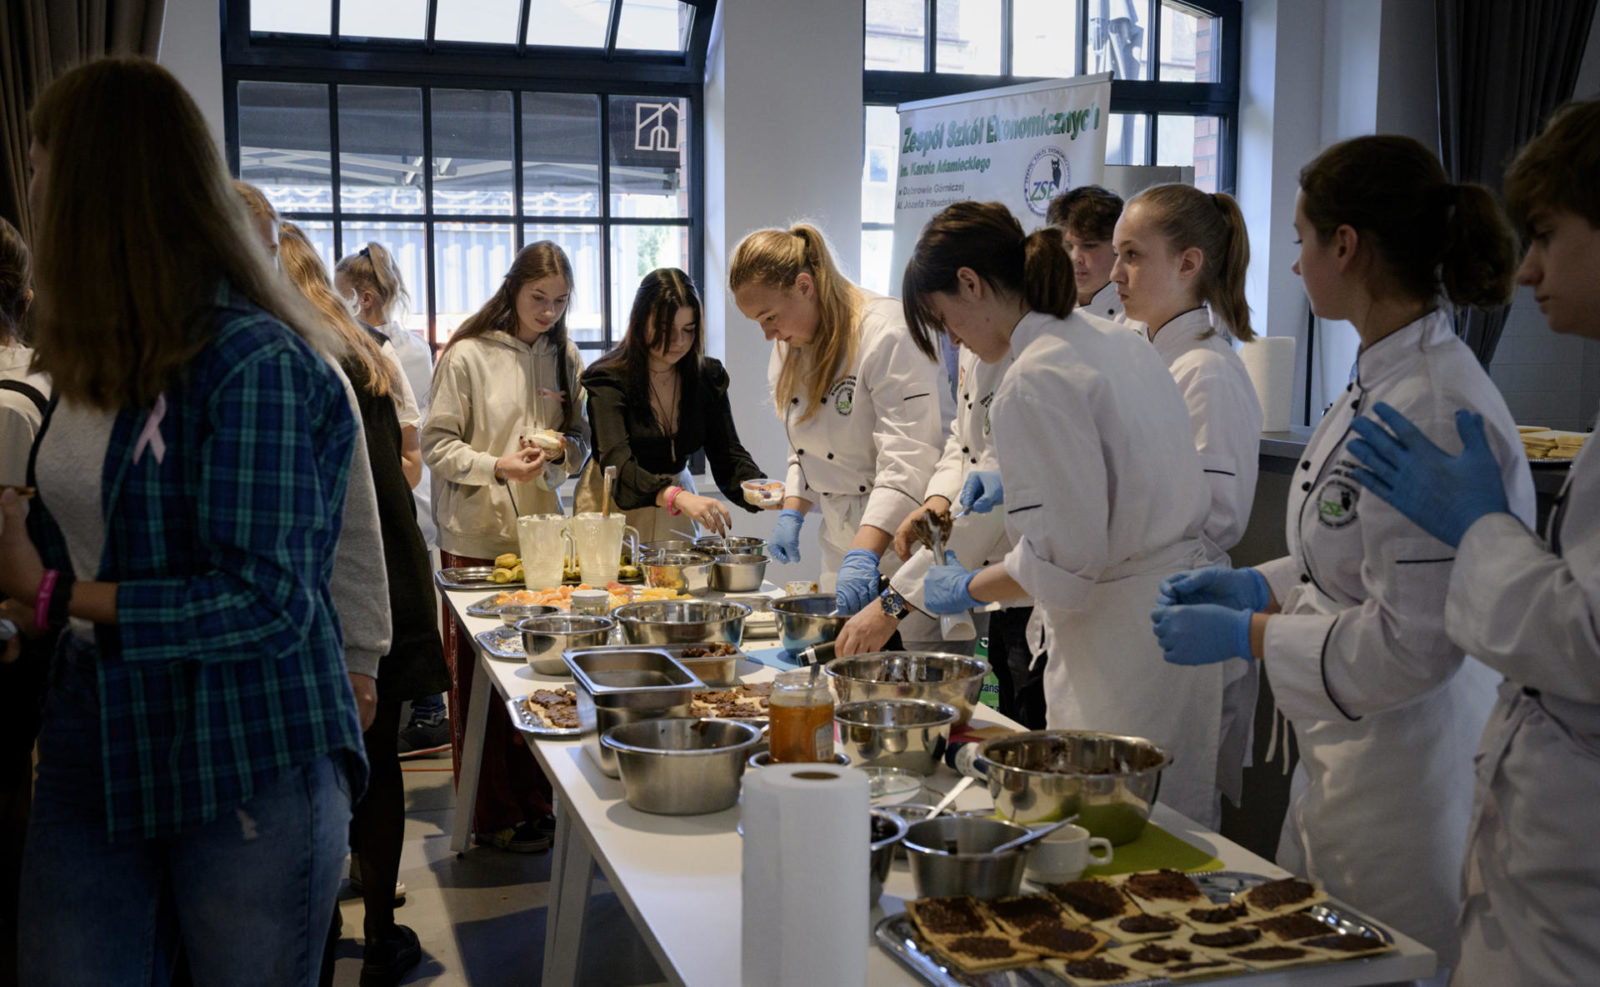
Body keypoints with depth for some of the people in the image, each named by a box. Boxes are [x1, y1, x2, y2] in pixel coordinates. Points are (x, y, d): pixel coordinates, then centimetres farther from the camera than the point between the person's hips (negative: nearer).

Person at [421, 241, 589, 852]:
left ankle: (539, 800, 18)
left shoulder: (564, 358, 10)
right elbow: (437, 444, -6)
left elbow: (582, 445, 15)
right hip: (478, 537, -4)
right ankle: (495, 816, 11)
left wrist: (563, 448, -7)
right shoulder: (468, 356, -5)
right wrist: (496, 466, -19)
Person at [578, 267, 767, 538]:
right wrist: (677, 497, -46)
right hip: (614, 505, -3)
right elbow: (616, 464, -29)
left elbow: (728, 455, -2)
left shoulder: (709, 376, 0)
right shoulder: (608, 380, -15)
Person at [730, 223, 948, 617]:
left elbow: (908, 463, -28)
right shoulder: (791, 348, 7)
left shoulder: (889, 334, -20)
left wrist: (865, 555, -36)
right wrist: (792, 512, 5)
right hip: (842, 544, 8)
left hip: (898, 538, -7)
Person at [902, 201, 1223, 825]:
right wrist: (1020, 483, 24)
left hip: (1120, 638, -10)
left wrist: (967, 590, -5)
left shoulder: (1035, 381, -19)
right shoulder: (1117, 340, 10)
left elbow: (1063, 558, -21)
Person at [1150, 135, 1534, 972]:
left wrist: (1247, 636, -18)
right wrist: (1260, 587, 6)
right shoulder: (1381, 382, 6)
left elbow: (1412, 642, -26)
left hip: (1408, 771, -10)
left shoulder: (1433, 412, -25)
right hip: (1341, 761, 10)